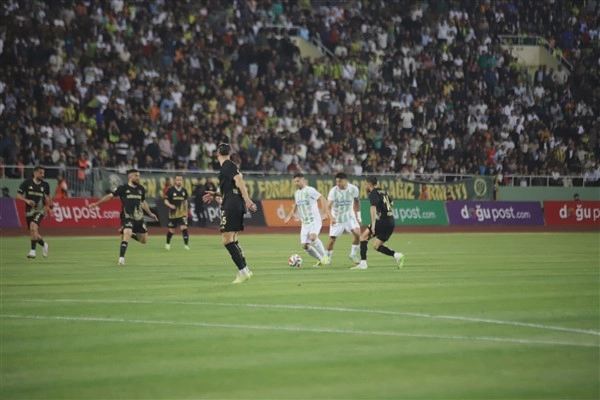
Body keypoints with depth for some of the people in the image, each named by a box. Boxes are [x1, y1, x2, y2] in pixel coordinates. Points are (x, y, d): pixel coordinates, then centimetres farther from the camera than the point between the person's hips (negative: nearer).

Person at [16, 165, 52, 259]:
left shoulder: (45, 185, 3)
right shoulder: (27, 183, -2)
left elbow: (47, 196, 22)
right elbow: (18, 195, -1)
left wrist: (50, 207, 21)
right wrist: (27, 200, -18)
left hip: (40, 210, -2)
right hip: (29, 211, 2)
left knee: (33, 227, -27)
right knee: (33, 234, 8)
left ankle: (33, 251, -26)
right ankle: (44, 245, 38)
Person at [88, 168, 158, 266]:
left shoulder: (141, 189, 9)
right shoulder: (123, 188, -6)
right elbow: (110, 196, -6)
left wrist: (150, 213, 27)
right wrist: (97, 203, -13)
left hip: (139, 218, 6)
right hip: (127, 217, -6)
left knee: (144, 240, 9)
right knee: (127, 234, -26)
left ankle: (130, 234, 36)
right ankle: (121, 258, -21)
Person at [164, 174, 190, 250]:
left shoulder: (184, 191, 3)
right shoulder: (170, 190, -8)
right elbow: (166, 201, -7)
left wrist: (186, 212, 16)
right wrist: (170, 205, -28)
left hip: (182, 213, 1)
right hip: (173, 213, -1)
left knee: (184, 227, -16)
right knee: (171, 230, 10)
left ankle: (186, 244, -11)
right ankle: (168, 243, 35)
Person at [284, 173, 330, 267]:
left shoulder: (310, 190, -9)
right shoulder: (296, 193, 13)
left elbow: (322, 199, -15)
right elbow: (295, 206, 30)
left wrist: (325, 212, -25)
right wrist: (290, 216, 20)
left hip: (315, 220, -7)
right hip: (305, 223, 7)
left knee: (313, 237, -32)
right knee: (305, 246, -1)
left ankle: (325, 257, -18)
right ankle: (320, 260, 17)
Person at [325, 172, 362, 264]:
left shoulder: (353, 189, -11)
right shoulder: (333, 191, -19)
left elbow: (356, 201, 7)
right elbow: (328, 206, -24)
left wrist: (358, 216, 9)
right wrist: (332, 217, -41)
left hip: (349, 216, 1)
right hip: (337, 218, -1)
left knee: (357, 233, -18)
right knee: (332, 239, -2)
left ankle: (353, 254, 0)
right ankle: (327, 257, 19)